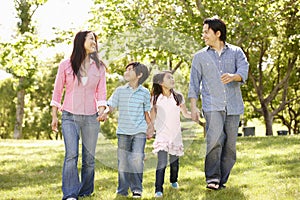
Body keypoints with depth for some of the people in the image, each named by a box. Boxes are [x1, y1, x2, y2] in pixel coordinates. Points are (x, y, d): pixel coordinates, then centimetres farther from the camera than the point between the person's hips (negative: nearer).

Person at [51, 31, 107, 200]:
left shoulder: (99, 67, 8)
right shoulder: (66, 65, 2)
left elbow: (101, 92, 6)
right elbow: (58, 91, 8)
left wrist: (101, 111, -11)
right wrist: (54, 116, 6)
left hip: (91, 118, 2)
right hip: (70, 117, -2)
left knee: (89, 158, 4)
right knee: (71, 156, -16)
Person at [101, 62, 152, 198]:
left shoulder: (144, 93, 5)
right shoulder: (120, 91, 6)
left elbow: (146, 112, 14)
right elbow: (111, 107, 3)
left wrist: (150, 126, 12)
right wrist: (105, 113, -17)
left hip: (139, 131, -1)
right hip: (123, 131, 1)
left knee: (137, 158, -12)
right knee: (123, 160, 4)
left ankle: (137, 189, 0)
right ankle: (122, 190, 14)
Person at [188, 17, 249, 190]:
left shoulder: (236, 52, 10)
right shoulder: (200, 56, 12)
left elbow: (244, 70, -7)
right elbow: (194, 83, 11)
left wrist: (233, 76, -30)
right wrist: (193, 107, 2)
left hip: (233, 106, 1)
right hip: (212, 106, -1)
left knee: (230, 144, 1)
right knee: (215, 138, -21)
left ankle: (222, 180, 11)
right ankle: (212, 177, -16)